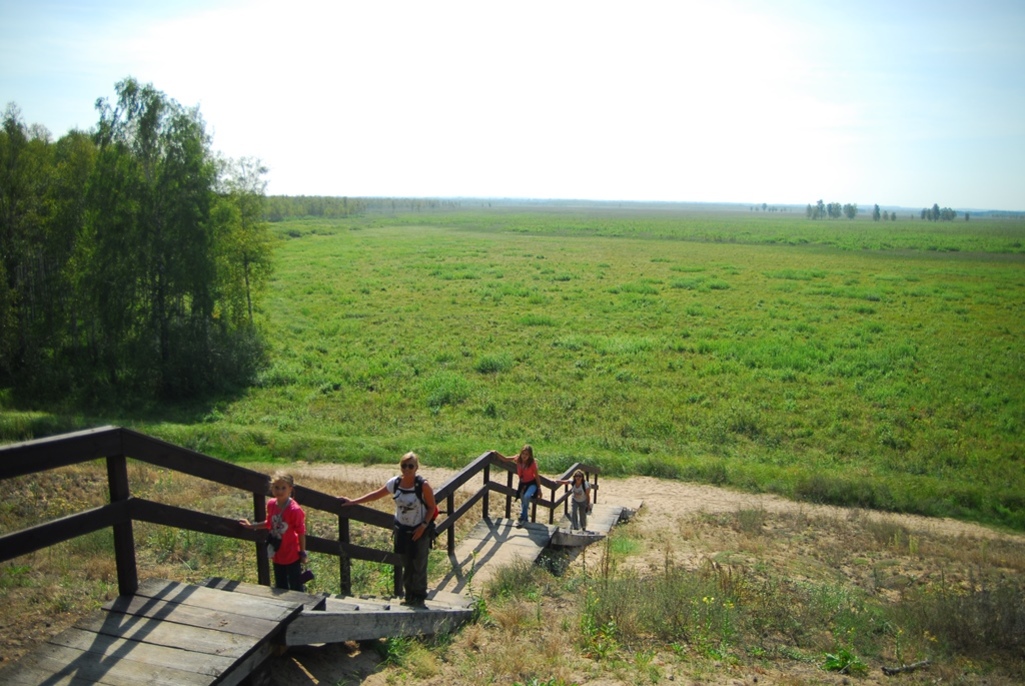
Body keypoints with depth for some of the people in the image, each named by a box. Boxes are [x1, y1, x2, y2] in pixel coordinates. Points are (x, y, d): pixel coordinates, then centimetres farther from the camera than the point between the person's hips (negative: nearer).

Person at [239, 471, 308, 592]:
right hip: (278, 554, 6)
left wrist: (303, 553, -11)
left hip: (292, 555, -6)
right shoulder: (271, 504, -6)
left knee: (296, 588, 6)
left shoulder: (294, 510, -25)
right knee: (280, 587, 21)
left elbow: (301, 532, -17)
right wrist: (251, 525, 18)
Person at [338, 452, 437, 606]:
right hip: (402, 529, 4)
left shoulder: (423, 485, -19)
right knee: (406, 564, 14)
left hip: (420, 530, -4)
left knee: (419, 565, 4)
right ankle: (409, 594, 30)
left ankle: (419, 596, 19)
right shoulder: (394, 483, -6)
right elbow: (375, 495, 6)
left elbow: (432, 507, -9)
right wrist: (353, 502, 7)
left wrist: (423, 526, -19)